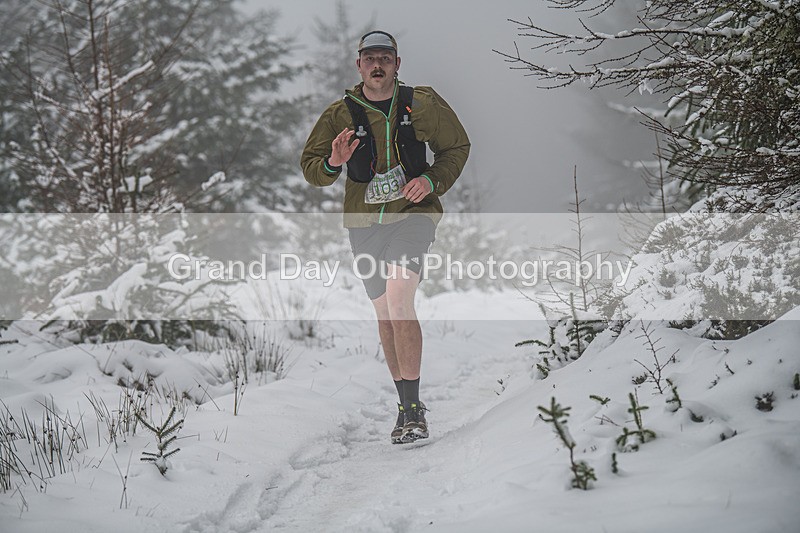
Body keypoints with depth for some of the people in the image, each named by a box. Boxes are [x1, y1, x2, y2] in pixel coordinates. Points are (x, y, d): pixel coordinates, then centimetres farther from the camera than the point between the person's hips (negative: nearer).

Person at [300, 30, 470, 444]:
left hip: (413, 212, -3)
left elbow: (456, 147, 11)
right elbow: (310, 168, 6)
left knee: (398, 301, -22)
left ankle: (414, 407, -20)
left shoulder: (422, 105, -1)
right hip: (364, 221, 3)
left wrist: (433, 180, -7)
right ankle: (405, 405, 23)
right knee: (384, 315, 9)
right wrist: (333, 164, -17)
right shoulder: (340, 115, 2)